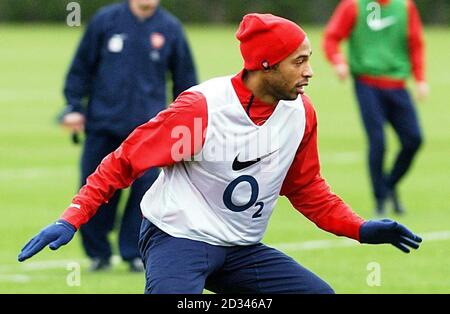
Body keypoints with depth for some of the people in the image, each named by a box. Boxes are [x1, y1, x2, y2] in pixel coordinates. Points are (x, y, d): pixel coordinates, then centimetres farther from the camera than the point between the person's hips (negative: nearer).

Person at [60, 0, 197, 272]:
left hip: (148, 125, 0)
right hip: (103, 124, 0)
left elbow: (185, 76, 11)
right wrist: (74, 106, 1)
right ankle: (98, 252, 17)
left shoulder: (170, 28, 3)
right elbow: (82, 66, 6)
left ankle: (135, 252, 5)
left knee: (146, 185, -8)